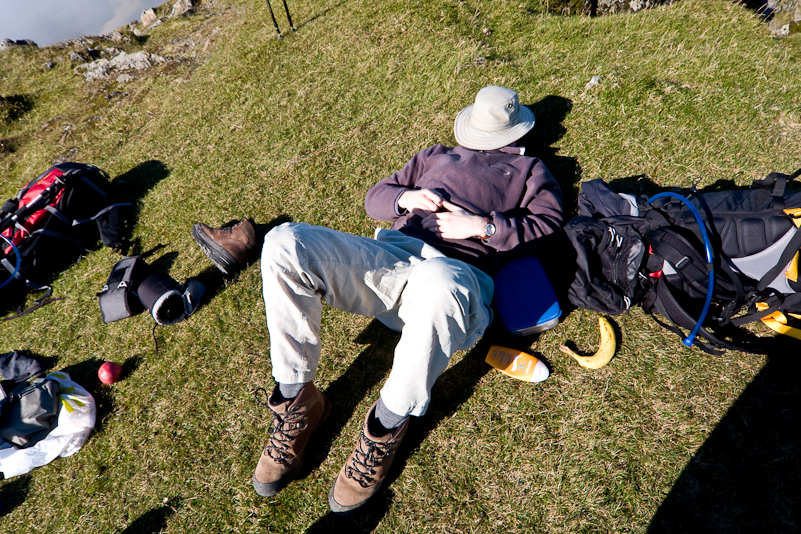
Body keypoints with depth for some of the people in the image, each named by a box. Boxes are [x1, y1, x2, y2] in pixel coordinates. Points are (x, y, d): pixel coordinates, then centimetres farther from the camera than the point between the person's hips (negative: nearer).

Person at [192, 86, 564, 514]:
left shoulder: (527, 168, 27)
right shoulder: (437, 155, 35)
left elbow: (549, 220, 9)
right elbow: (374, 197, 30)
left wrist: (484, 225, -4)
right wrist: (404, 197, 7)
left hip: (453, 269, -3)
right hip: (389, 254, 4)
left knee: (439, 284, -43)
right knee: (285, 242, -21)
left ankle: (388, 426, -18)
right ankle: (297, 401, -10)